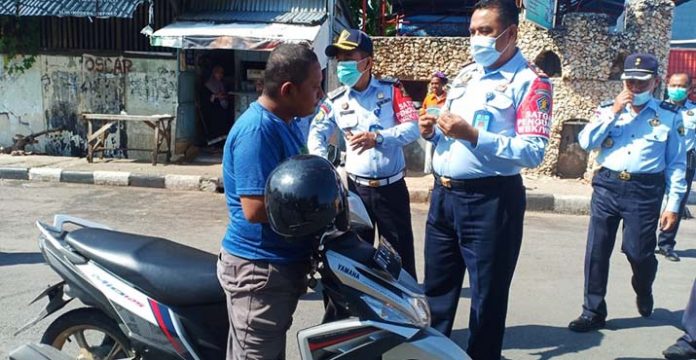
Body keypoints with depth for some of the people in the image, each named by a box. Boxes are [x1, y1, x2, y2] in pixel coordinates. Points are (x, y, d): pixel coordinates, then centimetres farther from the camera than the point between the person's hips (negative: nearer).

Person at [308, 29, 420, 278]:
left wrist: (377, 138, -26)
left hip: (391, 187, -2)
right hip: (356, 188, 2)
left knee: (401, 254, 5)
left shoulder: (391, 89, -1)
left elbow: (412, 128, -11)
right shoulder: (336, 99, 4)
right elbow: (317, 133, -1)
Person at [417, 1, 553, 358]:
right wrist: (431, 131, 0)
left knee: (487, 298, 8)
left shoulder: (531, 81, -8)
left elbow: (534, 151, -20)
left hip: (490, 201, -7)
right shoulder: (465, 74, 14)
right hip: (443, 195, 7)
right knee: (437, 289, 19)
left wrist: (473, 135, -25)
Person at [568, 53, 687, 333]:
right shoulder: (609, 110, 8)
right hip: (607, 186, 2)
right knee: (596, 251, 3)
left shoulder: (670, 116, 2)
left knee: (639, 252, 0)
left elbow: (676, 164, 3)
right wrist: (614, 112, -11)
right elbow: (585, 142, -6)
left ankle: (643, 293, 36)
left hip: (645, 192, -2)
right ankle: (594, 312, 17)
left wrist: (673, 205, -1)